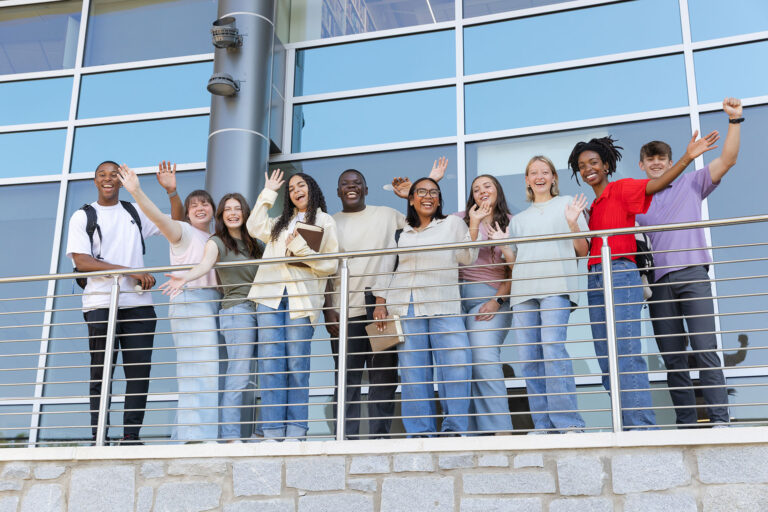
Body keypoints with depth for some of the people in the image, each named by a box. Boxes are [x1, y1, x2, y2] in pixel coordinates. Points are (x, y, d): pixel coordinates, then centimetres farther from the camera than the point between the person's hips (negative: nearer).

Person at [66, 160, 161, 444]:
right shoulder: (83, 216, 7)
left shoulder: (135, 212, 17)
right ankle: (98, 438, 1)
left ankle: (131, 435, 2)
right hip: (101, 304, -3)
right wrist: (130, 272, -13)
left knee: (139, 371, -3)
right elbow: (81, 261, -4)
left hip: (138, 304, 3)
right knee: (101, 373, -3)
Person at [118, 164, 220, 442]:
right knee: (201, 367, -15)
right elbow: (159, 217, -14)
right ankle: (197, 434, -15)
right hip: (190, 301, -7)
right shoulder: (184, 232, 2)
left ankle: (184, 434, 11)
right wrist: (136, 191, -30)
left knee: (206, 369, 6)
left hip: (213, 303, 7)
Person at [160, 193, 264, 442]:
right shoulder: (217, 242, 5)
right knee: (238, 374, -14)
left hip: (259, 309, 5)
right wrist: (185, 278, -32)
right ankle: (231, 435, -14)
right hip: (236, 309, -5)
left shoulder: (255, 244, 21)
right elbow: (205, 264, -14)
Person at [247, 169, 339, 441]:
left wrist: (301, 248, -8)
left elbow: (331, 265, 4)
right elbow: (254, 227, 20)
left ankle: (295, 432, -2)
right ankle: (272, 431, -5)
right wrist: (268, 193, 26)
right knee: (270, 362, -6)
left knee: (297, 364, -6)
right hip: (270, 295, 4)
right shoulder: (280, 223, 27)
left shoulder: (325, 222, 12)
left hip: (301, 297, -4)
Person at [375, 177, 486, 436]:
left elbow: (467, 257, 6)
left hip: (443, 305, -2)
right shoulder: (402, 232, 20)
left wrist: (474, 224, 0)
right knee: (412, 371, -3)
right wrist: (381, 304, 14)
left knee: (457, 361, -17)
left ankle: (453, 429, -10)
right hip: (405, 306, 2)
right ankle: (420, 432, 1)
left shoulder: (453, 224, 15)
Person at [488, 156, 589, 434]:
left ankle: (569, 423, -19)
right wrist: (502, 243, 9)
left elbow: (582, 250, 10)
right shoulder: (519, 219, 27)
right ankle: (543, 426, 0)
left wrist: (573, 224, -6)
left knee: (553, 350, -20)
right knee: (529, 358, -3)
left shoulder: (567, 204, 16)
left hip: (556, 287, -5)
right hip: (523, 290, 5)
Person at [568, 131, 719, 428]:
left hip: (620, 274, -7)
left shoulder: (620, 189, 3)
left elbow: (656, 184, -13)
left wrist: (687, 158, -24)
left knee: (626, 353, -14)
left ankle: (641, 424, -15)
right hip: (595, 280, 7)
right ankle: (624, 425, 9)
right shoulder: (590, 205, 20)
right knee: (606, 359, 5)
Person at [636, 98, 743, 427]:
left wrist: (735, 120, -4)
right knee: (672, 357, 2)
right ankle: (686, 423, 6)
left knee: (705, 349, -12)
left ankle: (719, 420, -13)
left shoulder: (690, 184, 15)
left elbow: (727, 160, 5)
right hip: (658, 282, 3)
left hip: (691, 274, -2)